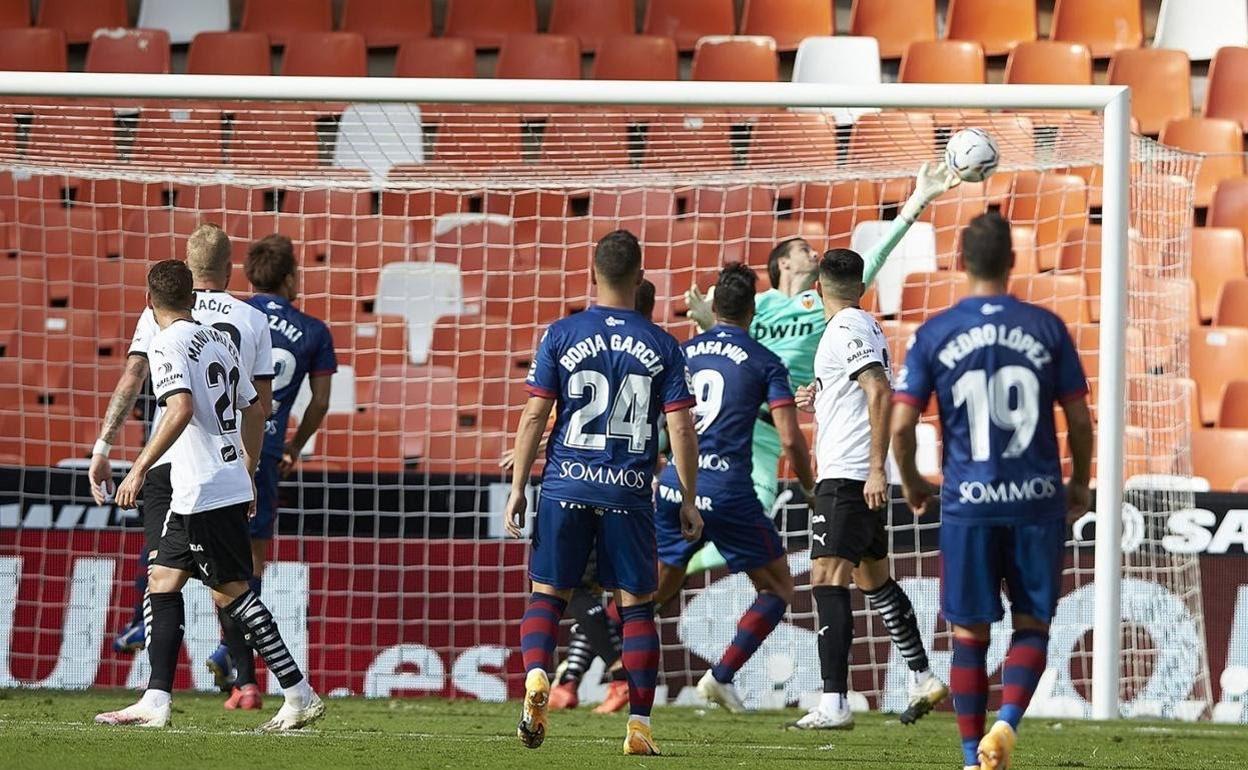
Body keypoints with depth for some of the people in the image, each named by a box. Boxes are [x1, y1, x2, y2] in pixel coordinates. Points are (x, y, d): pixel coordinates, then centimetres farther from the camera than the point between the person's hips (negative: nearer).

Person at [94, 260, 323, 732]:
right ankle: (156, 702, 7)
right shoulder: (220, 340, 15)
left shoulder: (167, 343, -11)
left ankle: (300, 696, -4)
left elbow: (180, 409, -26)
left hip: (203, 493, -9)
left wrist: (140, 468, -25)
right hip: (232, 484, 9)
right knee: (163, 578, 12)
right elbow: (254, 410, 20)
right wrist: (248, 476, 29)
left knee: (230, 591, -3)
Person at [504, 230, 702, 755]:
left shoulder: (561, 336, 1)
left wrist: (517, 488, 4)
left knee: (548, 595, 8)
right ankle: (639, 725, 2)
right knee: (636, 607, 7)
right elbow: (681, 429, 1)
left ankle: (536, 678, -19)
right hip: (630, 493, 0)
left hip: (566, 488, 0)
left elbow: (534, 416, -1)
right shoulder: (662, 347, 2)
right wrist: (689, 502, 8)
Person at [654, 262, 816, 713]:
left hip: (675, 487, 5)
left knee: (655, 590, 18)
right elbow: (790, 439, -7)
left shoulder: (683, 353, 11)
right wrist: (811, 489, 9)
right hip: (729, 491, -5)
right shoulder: (764, 362, -1)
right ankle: (721, 677, -3)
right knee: (777, 589, 11)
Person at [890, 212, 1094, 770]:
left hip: (968, 502, 0)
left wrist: (912, 483, 15)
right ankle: (1007, 722, -13)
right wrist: (1080, 485, 19)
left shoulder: (934, 335, -1)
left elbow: (901, 425, -4)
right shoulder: (1047, 328, 0)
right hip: (1038, 502, 0)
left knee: (969, 635, 10)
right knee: (1032, 625, 11)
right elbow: (1080, 420, 3)